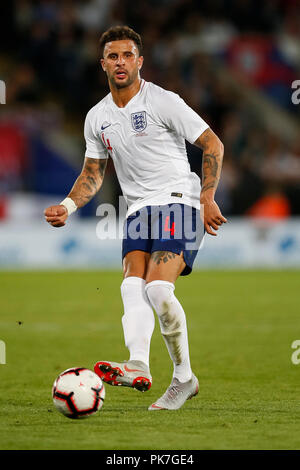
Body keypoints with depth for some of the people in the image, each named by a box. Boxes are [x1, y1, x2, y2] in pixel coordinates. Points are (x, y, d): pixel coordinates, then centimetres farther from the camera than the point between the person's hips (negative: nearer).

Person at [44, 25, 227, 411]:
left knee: (158, 288, -21)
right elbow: (93, 173, 23)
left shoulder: (163, 102, -6)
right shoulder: (97, 117, 13)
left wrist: (207, 198, -12)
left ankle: (184, 377, -8)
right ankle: (138, 366, -36)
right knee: (132, 286, -18)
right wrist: (67, 206, 6)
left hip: (178, 201, -6)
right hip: (138, 209, 6)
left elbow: (212, 144, -4)